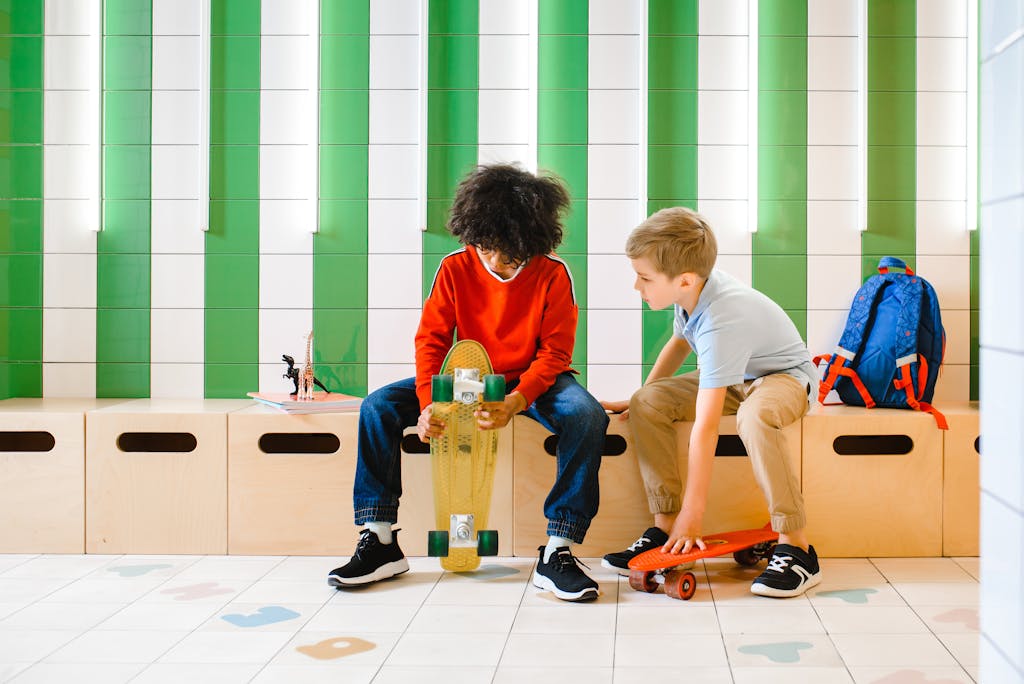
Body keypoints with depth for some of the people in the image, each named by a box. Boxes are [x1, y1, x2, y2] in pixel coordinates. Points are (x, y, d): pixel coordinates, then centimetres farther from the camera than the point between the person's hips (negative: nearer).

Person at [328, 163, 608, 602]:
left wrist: (516, 402, -34)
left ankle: (557, 552, -31)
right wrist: (428, 404, -26)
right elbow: (431, 339, -8)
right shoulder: (455, 269, -9)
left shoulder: (553, 275, -15)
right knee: (377, 408, -17)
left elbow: (554, 353, -15)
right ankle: (380, 543, -11)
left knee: (587, 414, -35)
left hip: (532, 381, -2)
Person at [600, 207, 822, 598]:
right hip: (735, 377, 8)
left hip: (785, 375, -8)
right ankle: (665, 526, -7)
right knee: (647, 404, -12)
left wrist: (692, 515, -35)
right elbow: (680, 341, 13)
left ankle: (796, 548, -31)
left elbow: (705, 428, -38)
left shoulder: (720, 323, -37)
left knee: (753, 417, -42)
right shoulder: (693, 288, -13)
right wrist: (643, 393, 9)